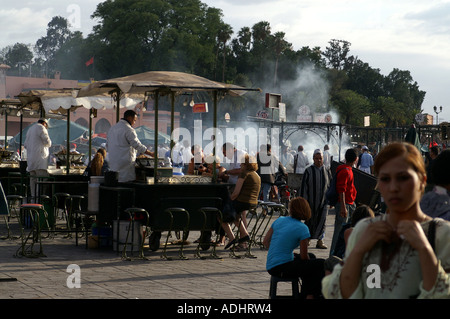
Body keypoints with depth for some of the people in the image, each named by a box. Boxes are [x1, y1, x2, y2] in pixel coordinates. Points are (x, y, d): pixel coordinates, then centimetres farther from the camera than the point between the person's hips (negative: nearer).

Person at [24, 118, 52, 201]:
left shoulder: (30, 129, 24)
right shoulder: (41, 128, -3)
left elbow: (25, 144, 27)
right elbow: (47, 142, -9)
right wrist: (48, 144, 11)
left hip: (30, 157, 9)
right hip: (39, 156, -8)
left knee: (33, 177, 6)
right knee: (43, 176, -12)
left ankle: (33, 194, 3)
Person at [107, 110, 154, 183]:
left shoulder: (112, 128, 14)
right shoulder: (129, 130, -11)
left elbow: (108, 145, 21)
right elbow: (138, 145, -13)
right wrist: (151, 154, -4)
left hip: (113, 163, 8)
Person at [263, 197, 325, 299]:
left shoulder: (279, 220, 5)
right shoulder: (302, 229, -14)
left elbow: (265, 242, 12)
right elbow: (304, 257, -9)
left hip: (270, 267, 8)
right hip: (281, 268, -8)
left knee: (311, 256, 27)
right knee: (321, 264, -3)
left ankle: (305, 295, 28)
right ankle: (313, 295, 13)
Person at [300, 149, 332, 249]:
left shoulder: (327, 171, 6)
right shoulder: (309, 171, -2)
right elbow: (304, 187, -3)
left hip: (323, 200, 2)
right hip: (311, 201, -2)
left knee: (322, 220, -1)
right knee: (310, 220, 6)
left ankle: (320, 241, 5)